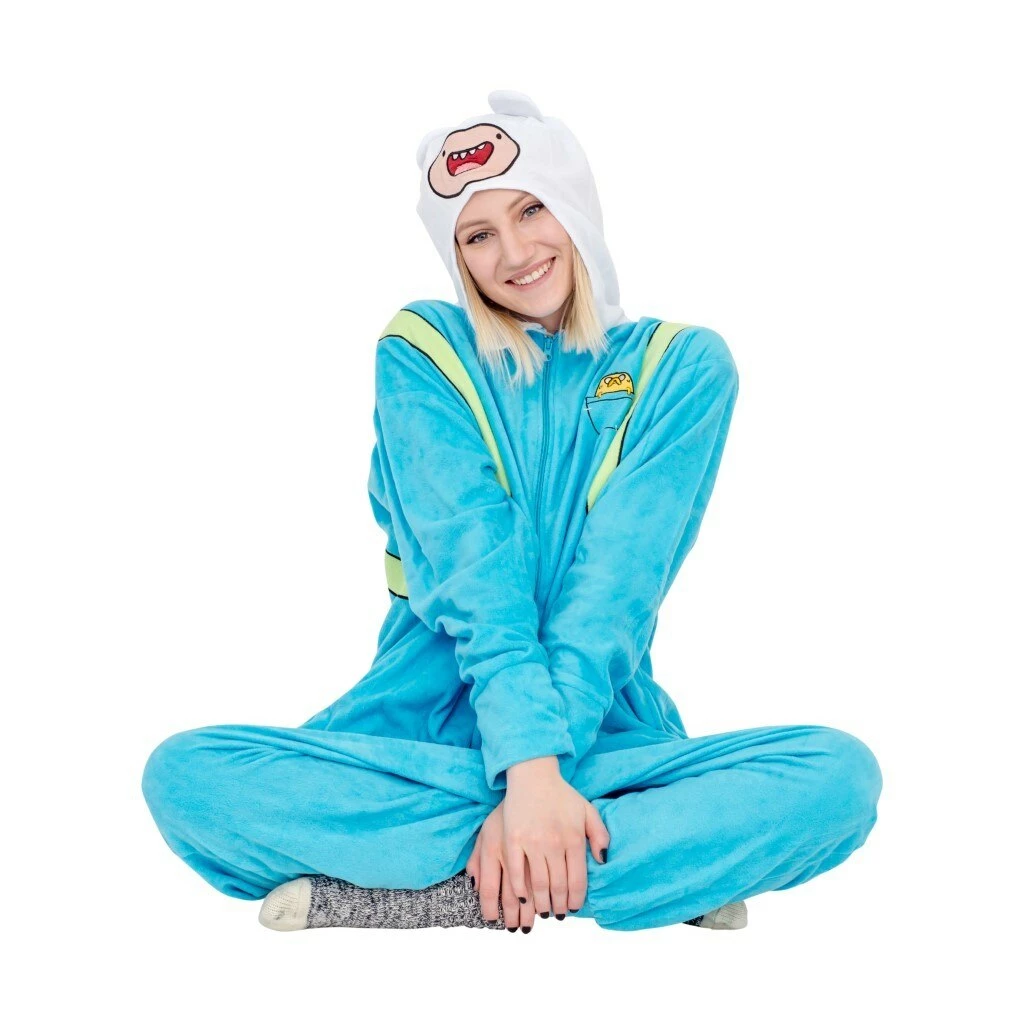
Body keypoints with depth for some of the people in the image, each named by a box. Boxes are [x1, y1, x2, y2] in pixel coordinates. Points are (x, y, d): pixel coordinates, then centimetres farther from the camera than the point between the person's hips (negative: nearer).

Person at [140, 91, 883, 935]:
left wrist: (545, 761, -23)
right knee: (185, 775, -27)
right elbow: (470, 572, -11)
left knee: (840, 774, -27)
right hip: (425, 730, 0)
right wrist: (528, 765, -24)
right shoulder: (421, 351, 3)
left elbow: (617, 591, -10)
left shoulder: (682, 367, 3)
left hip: (606, 737, 0)